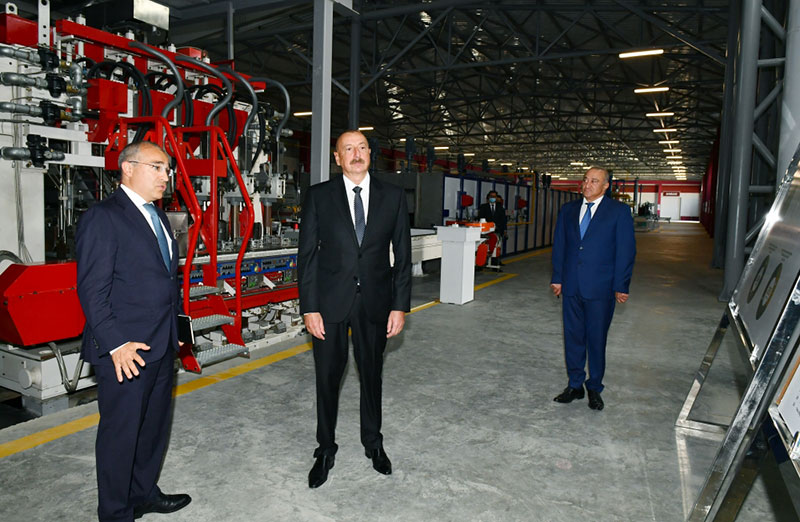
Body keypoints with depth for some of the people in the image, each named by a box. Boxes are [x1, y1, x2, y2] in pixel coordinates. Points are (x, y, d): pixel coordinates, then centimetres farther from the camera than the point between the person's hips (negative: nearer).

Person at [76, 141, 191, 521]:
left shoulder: (157, 216, 14)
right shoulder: (102, 217, -12)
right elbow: (92, 290, -16)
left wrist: (173, 329, 14)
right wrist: (115, 344, -20)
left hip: (162, 346, 8)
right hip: (126, 350, -8)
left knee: (154, 425, 20)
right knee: (120, 433, 7)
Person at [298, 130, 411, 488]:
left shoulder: (393, 196, 1)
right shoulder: (319, 196, -2)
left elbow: (402, 255, 2)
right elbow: (307, 254, -3)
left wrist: (400, 306, -3)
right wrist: (309, 308, -9)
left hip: (375, 302, 1)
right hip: (330, 301, -1)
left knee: (372, 375, 16)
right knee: (327, 377, 9)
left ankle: (373, 442, 38)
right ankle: (325, 450, 31)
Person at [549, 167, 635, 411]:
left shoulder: (619, 211, -2)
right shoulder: (568, 210, 10)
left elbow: (626, 250, -4)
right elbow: (559, 245, 12)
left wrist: (621, 286, -8)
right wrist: (557, 278, 6)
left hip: (600, 288, -4)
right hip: (571, 286, 4)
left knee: (597, 338, 5)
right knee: (573, 336, 10)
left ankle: (594, 388, 21)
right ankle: (575, 385, 23)